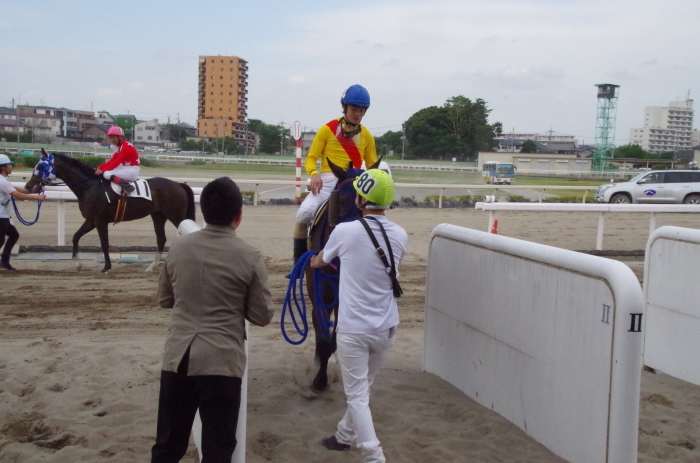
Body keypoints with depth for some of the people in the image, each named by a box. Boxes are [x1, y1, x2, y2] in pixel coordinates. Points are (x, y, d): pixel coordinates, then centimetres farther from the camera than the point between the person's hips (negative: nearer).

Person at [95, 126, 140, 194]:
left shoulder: (126, 146, -16)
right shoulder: (120, 147, 15)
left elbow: (116, 162, -21)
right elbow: (112, 161, 9)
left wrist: (103, 170, -23)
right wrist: (100, 168, -2)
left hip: (132, 171, -10)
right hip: (126, 169, 10)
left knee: (107, 174, -23)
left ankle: (127, 186, -25)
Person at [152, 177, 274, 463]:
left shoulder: (179, 247, 3)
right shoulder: (249, 257, -9)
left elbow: (164, 300, 15)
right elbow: (262, 317, -3)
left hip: (177, 359, 4)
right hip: (222, 363, -4)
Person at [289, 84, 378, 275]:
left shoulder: (366, 136, 11)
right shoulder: (328, 130, 2)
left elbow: (372, 166, 14)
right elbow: (310, 159, 1)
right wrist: (314, 174, -22)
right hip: (327, 182, -2)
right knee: (305, 213, -25)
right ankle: (298, 263, -10)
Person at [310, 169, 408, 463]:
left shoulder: (345, 231, -12)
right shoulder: (400, 236, -2)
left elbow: (320, 261, 8)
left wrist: (314, 262, 33)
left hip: (353, 329, -5)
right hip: (386, 328, 5)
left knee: (357, 395, 4)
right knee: (363, 388, 22)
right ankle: (346, 435, 41)